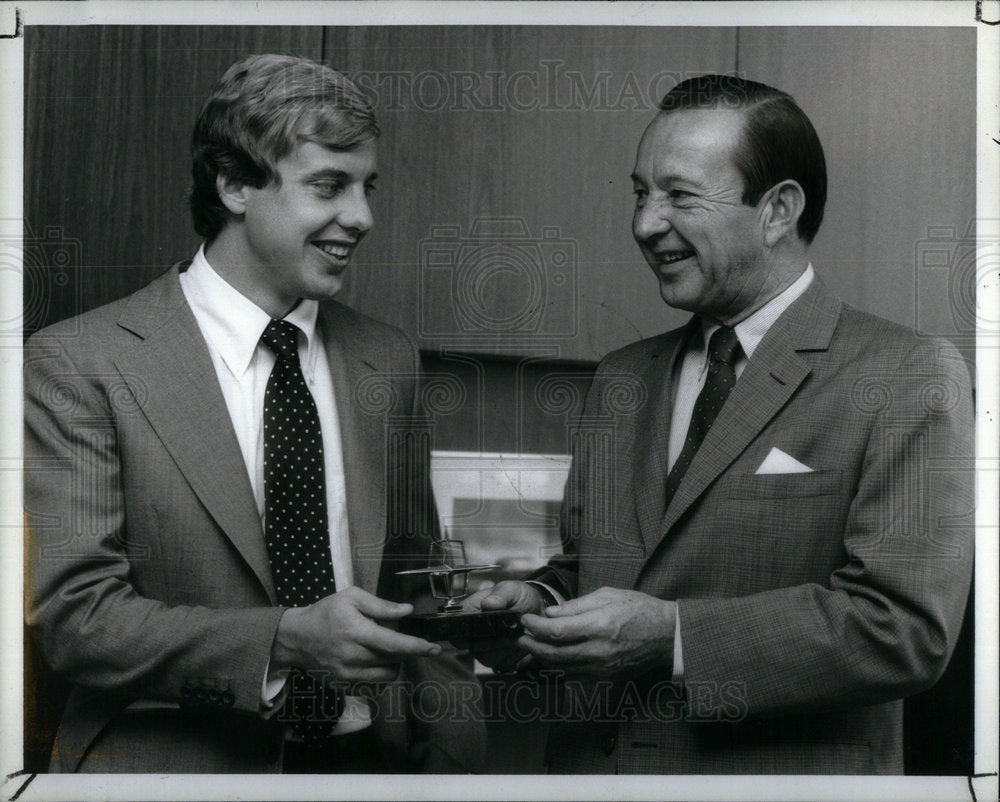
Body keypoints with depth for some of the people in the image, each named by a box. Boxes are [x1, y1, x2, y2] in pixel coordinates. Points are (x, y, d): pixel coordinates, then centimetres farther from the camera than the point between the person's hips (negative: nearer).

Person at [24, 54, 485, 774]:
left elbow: (414, 589, 6)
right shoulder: (78, 363, -12)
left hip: (370, 761, 2)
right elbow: (75, 616, -15)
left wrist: (458, 756, -4)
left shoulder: (389, 361, 1)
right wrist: (286, 640, -27)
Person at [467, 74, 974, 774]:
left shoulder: (910, 378, -13)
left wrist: (672, 635, -24)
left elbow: (906, 626, -20)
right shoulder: (620, 381, 7)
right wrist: (540, 604, -8)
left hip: (774, 774, -5)